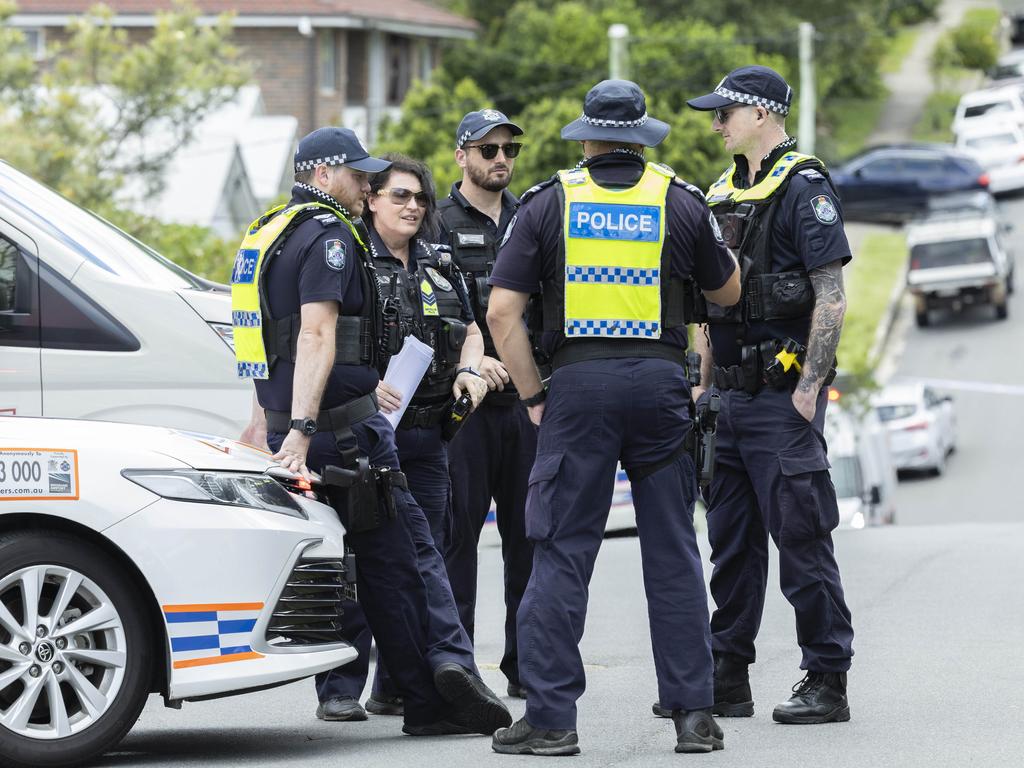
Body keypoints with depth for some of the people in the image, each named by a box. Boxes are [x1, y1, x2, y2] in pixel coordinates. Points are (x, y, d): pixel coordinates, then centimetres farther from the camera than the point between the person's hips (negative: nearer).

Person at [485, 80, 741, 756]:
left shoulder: (551, 201, 4)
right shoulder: (680, 200, 6)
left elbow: (502, 312, -2)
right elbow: (727, 292, 19)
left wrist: (533, 396, 5)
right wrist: (715, 242, 38)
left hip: (579, 381, -1)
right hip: (660, 381, 1)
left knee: (561, 552, 1)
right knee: (674, 553, 7)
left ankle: (551, 717, -2)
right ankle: (694, 714, 8)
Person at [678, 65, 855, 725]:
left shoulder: (805, 188, -9)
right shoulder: (725, 192, 16)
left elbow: (832, 297, -14)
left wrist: (810, 387, -18)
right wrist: (702, 388, 17)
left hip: (783, 396, -8)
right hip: (732, 397, 8)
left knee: (801, 540, -6)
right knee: (731, 545, 11)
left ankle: (827, 682, -1)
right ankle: (727, 681, 16)